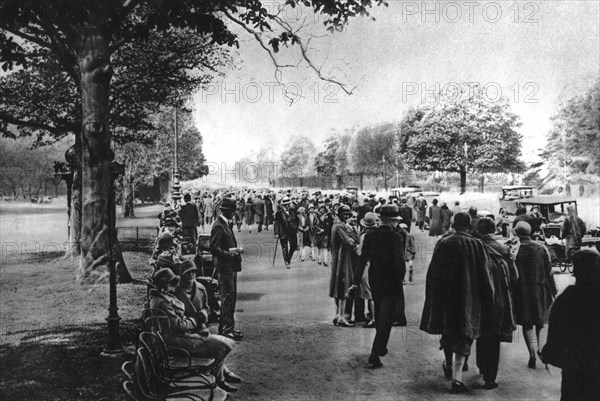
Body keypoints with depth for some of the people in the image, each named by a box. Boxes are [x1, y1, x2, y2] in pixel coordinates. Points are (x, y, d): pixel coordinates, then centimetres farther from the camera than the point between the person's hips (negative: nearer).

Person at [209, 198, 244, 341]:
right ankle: (227, 329, -1)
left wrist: (235, 250, 7)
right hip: (224, 267, -10)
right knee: (228, 297, -6)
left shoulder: (226, 224, 15)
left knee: (231, 297, 15)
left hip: (231, 266, 10)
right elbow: (214, 249, -21)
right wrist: (230, 253, -23)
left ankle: (226, 327, 23)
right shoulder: (218, 226, -16)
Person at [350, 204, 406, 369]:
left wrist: (356, 281, 8)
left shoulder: (370, 236, -1)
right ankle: (375, 354, -5)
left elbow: (362, 260, 2)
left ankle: (380, 347, 38)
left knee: (379, 317, 22)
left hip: (375, 283, 6)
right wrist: (400, 279, -3)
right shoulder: (395, 238, -16)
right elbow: (400, 263, -18)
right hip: (391, 284, -5)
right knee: (386, 319, 0)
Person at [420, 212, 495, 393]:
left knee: (448, 331, 21)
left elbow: (433, 273, 1)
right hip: (468, 298, -2)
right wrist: (488, 302, 2)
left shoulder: (442, 243, -3)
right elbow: (484, 276, -6)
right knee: (464, 335, 2)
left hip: (445, 296, 2)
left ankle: (448, 365, 39)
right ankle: (456, 377, -8)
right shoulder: (476, 245, -8)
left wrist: (433, 297, 10)